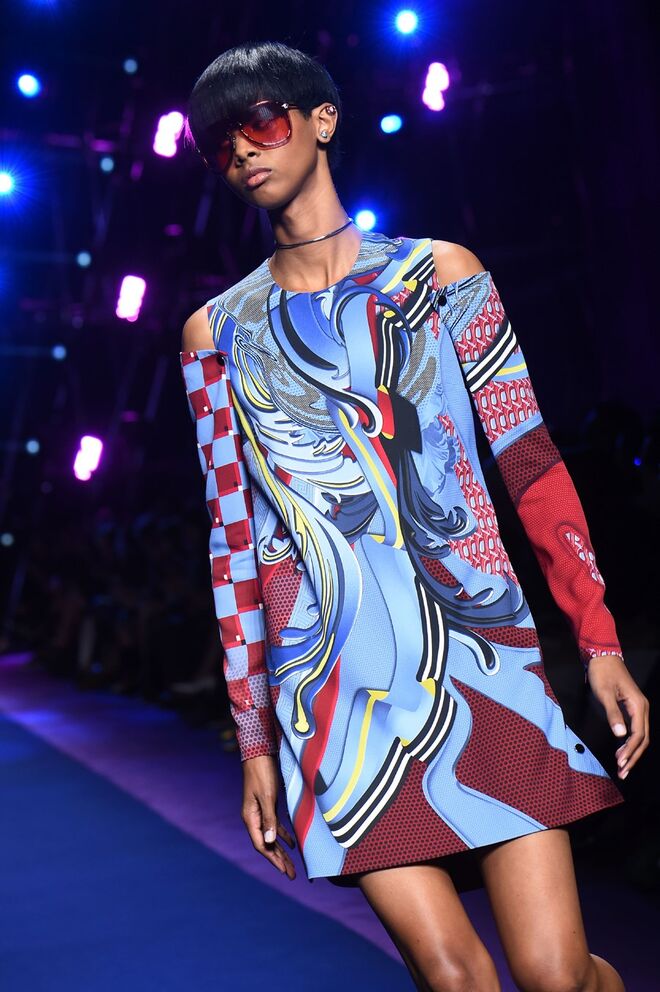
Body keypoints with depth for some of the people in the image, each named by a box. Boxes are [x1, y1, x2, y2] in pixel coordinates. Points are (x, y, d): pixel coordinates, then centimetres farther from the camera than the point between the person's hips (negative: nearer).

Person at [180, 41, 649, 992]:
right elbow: (234, 538, 9)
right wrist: (255, 740, 8)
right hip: (337, 690, 1)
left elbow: (533, 466, 6)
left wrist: (601, 642, 0)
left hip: (478, 650, 0)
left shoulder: (438, 271, 8)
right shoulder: (217, 331, 10)